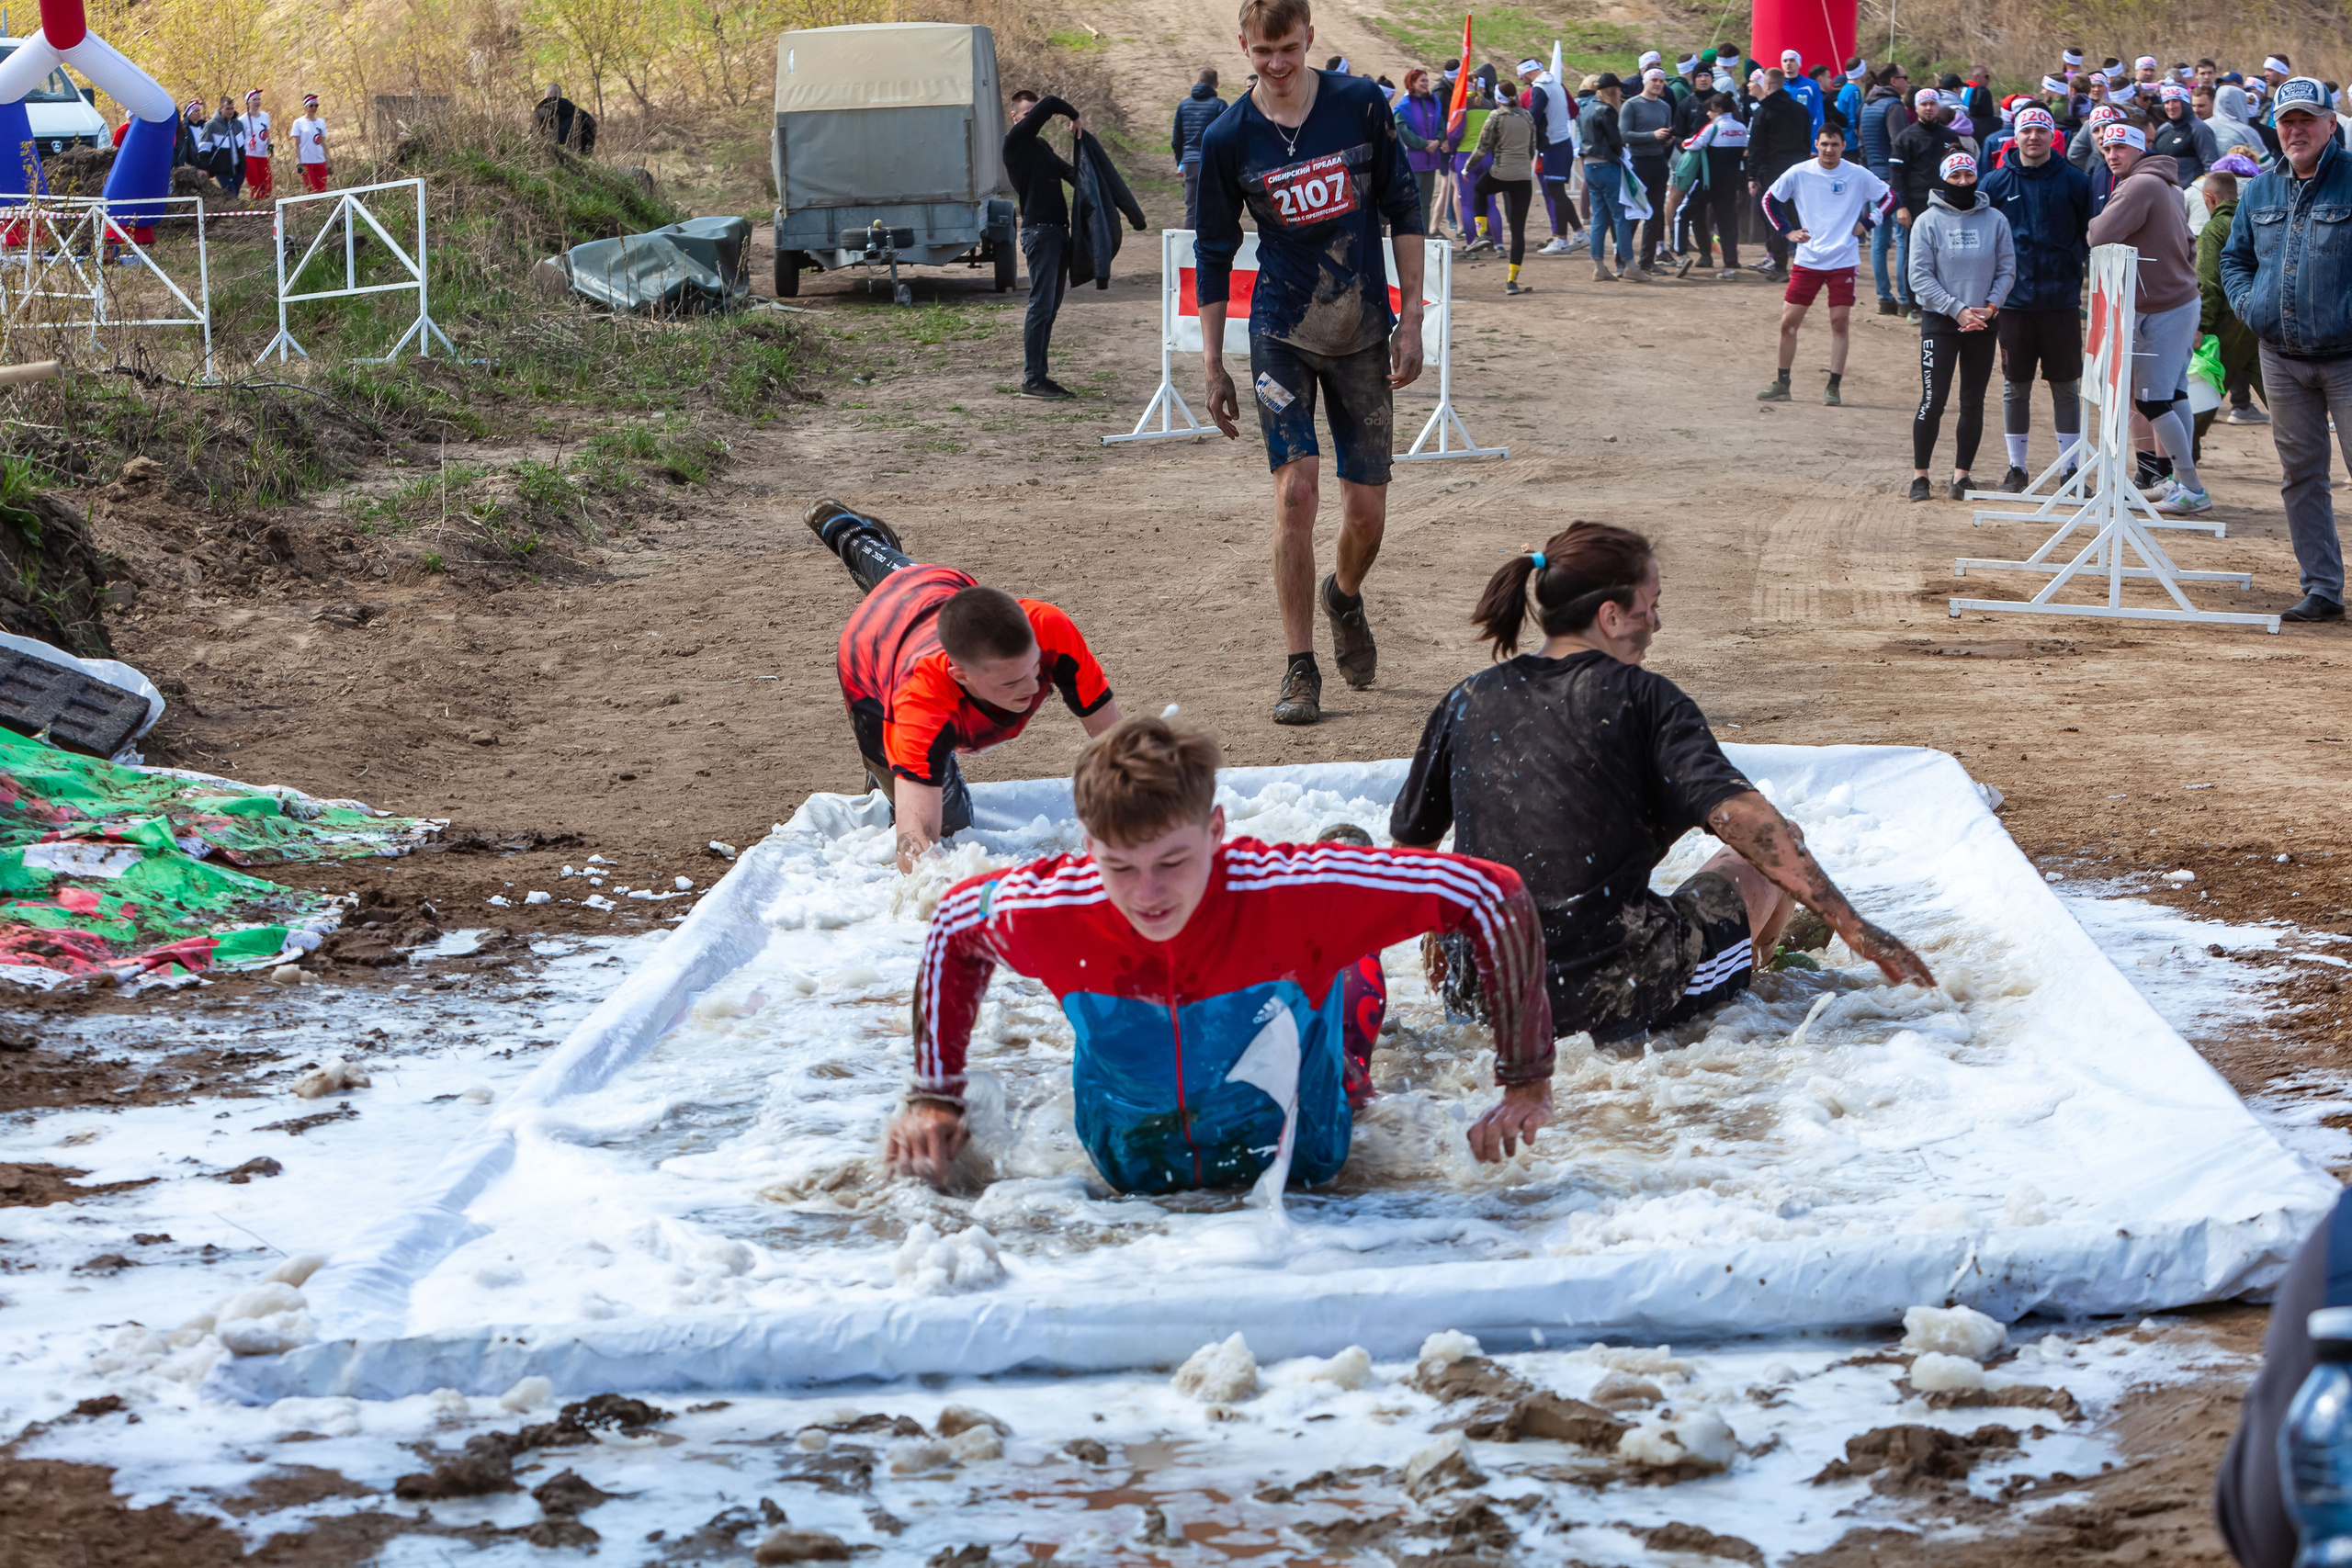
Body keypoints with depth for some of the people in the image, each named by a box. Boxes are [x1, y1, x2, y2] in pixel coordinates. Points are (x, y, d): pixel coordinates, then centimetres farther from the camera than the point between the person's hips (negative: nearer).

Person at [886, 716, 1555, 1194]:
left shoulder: (1295, 895, -41)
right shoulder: (1042, 914, -34)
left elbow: (1491, 896, -32)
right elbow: (952, 924, -8)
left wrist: (1526, 1082, -28)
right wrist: (934, 1098, -8)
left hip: (1299, 1163, -1)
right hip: (1129, 1175, 2)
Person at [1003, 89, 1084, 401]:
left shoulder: (1042, 147, 20)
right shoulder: (1015, 141, -5)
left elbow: (1073, 175, 26)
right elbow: (1049, 104, -14)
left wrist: (1078, 139, 14)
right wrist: (1074, 117, 0)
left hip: (1058, 230, 9)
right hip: (1039, 231, -9)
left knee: (1050, 308, 8)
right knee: (1041, 305, -11)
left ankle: (1039, 375, 11)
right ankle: (1032, 379, -10)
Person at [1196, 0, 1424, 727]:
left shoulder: (1361, 105, -4)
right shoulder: (1228, 138, -5)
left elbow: (1403, 211, 3)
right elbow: (1214, 255, 4)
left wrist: (1411, 319, -1)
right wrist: (1212, 367, 3)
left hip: (1363, 333, 1)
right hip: (1282, 332, -1)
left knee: (1367, 512, 2)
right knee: (1295, 491, -14)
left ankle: (1344, 596, 37)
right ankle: (1299, 669, -3)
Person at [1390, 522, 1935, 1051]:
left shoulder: (1466, 701, 5)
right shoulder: (1640, 698, -7)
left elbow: (1409, 839, 15)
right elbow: (1739, 815, -19)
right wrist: (1855, 929, -18)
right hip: (1619, 1005, -5)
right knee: (1777, 849, 22)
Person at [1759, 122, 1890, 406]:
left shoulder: (1858, 175, -2)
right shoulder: (1799, 173, -1)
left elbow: (1888, 197, 9)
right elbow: (1770, 200, 11)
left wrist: (1866, 224, -1)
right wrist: (1787, 231, 1)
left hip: (1844, 262, -1)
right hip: (1807, 261, 1)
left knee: (1840, 323, -2)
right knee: (1789, 321, -1)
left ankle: (1834, 386, 7)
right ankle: (1782, 384, 11)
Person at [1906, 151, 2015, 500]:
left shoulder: (1995, 221, 7)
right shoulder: (1927, 222, -1)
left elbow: (2007, 270, 7)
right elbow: (1920, 276, -6)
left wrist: (1990, 306, -10)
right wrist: (1958, 310, -14)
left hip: (1983, 323, 3)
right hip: (1939, 319, -3)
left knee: (1974, 402, 4)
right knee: (1934, 399, -8)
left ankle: (1962, 474, 12)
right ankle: (1920, 475, 1)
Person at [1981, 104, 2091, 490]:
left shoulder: (2074, 182, 2)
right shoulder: (1995, 183, 4)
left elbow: (2091, 237, 8)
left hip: (2062, 301, -1)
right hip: (2013, 301, 1)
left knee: (2067, 387, 3)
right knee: (2015, 387, 6)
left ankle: (2070, 466, 9)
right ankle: (2016, 468, 14)